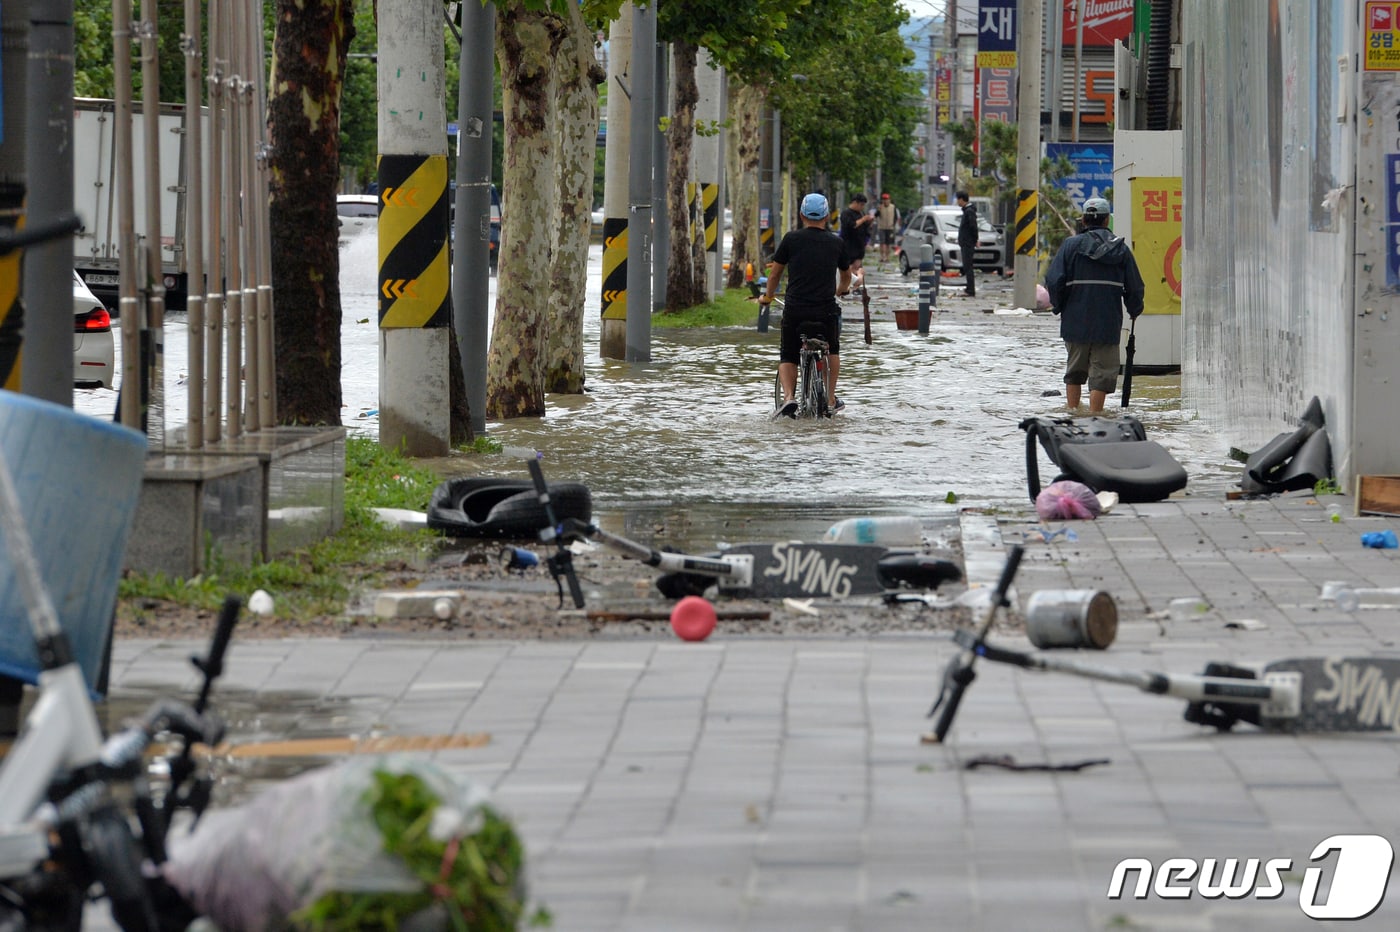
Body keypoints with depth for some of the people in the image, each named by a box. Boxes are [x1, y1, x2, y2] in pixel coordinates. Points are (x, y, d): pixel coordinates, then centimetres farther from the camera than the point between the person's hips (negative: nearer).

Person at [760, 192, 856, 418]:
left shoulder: (792, 239, 1)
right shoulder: (837, 243, 7)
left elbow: (774, 273, 8)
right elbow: (846, 277, 24)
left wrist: (768, 297, 27)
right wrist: (841, 290, 46)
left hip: (795, 310, -1)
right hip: (826, 310, 1)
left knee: (788, 357, 15)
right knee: (832, 351, 28)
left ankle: (788, 397, -8)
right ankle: (831, 400, 25)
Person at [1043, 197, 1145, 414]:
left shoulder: (1071, 245, -2)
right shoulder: (1120, 248, 1)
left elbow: (1054, 282, -7)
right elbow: (1134, 287, 3)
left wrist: (1059, 306, 11)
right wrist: (1134, 311, 22)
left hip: (1075, 321, 1)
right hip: (1108, 323, -1)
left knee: (1075, 371, 16)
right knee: (1102, 373, 3)